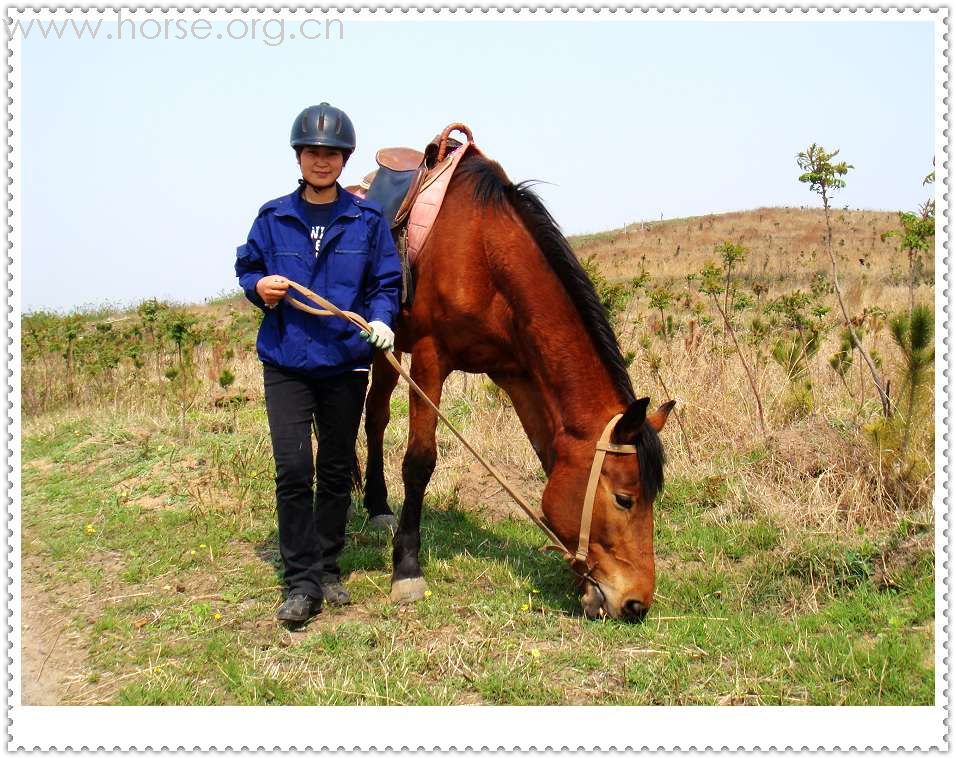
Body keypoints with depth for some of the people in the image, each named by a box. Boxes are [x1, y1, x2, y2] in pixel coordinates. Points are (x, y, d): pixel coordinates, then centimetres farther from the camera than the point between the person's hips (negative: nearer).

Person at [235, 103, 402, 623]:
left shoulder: (367, 220, 2)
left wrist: (381, 321, -16)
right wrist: (259, 286, -10)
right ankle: (301, 582, 1)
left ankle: (328, 569, 26)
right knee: (293, 469, -9)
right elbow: (245, 268, 13)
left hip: (345, 361, 1)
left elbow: (387, 284, 3)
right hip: (285, 361, 0)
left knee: (336, 470, 11)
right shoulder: (273, 217, 3)